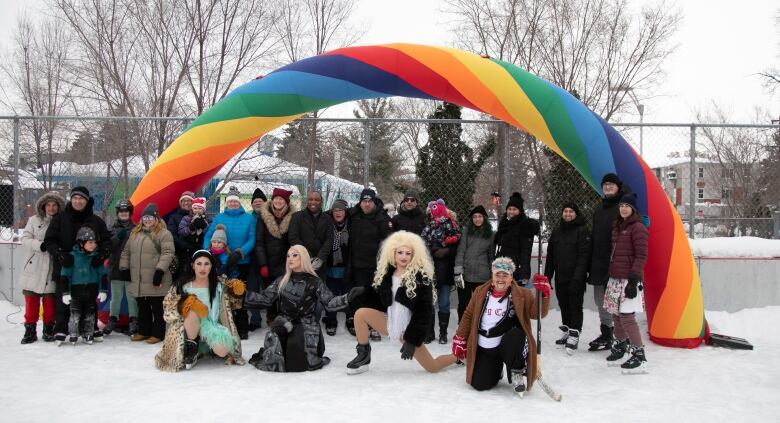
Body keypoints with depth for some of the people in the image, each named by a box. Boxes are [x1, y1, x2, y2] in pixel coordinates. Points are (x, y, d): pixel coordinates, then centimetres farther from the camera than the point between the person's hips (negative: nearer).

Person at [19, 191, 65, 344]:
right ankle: (30, 330, 15)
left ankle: (49, 329, 18)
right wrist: (40, 245, -18)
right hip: (33, 268, 1)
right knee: (31, 302, 6)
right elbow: (25, 239, -1)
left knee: (50, 302, 5)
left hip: (53, 269, -1)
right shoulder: (34, 220, 4)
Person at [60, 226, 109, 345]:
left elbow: (103, 274, 4)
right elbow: (65, 275, -6)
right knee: (75, 313, 1)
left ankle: (88, 334, 25)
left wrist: (103, 290, 0)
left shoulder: (96, 256, -1)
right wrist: (65, 292, -8)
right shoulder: (73, 256, -9)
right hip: (76, 291, -2)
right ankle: (73, 335, 16)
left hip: (91, 291, 3)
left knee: (90, 313, 12)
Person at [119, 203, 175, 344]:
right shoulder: (135, 233, 16)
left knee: (157, 307, 1)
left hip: (155, 279, -7)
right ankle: (144, 331, 28)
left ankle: (158, 333, 9)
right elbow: (126, 251, 21)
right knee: (142, 307, 16)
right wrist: (124, 268, 13)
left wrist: (160, 270, -23)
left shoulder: (163, 233, -6)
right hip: (138, 280, 7)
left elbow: (167, 253, -16)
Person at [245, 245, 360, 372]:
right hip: (283, 324, 3)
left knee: (297, 360, -21)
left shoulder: (314, 282, 1)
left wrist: (348, 297, -21)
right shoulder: (281, 281, 9)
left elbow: (329, 303, -5)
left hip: (306, 325, -2)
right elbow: (265, 299, 6)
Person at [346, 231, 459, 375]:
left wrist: (412, 339, -19)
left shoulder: (421, 277, -15)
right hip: (389, 323, 4)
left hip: (408, 330, -4)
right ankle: (364, 356, 0)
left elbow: (424, 311, -16)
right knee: (360, 313, -18)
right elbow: (376, 297, 9)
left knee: (433, 368, 2)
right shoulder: (387, 272, 1)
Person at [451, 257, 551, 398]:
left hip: (508, 347, -3)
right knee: (479, 385, -8)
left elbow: (537, 313, -17)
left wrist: (542, 293, -33)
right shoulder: (480, 292, 3)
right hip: (483, 349, 3)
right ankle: (495, 369, 29)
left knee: (516, 335, -37)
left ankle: (518, 373, -8)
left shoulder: (521, 294, -5)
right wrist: (459, 340, 10)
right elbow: (468, 316, 11)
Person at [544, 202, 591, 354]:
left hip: (576, 278, -6)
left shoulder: (582, 231, -6)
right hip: (560, 278, 6)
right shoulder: (557, 231, 13)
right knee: (564, 306, 13)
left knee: (575, 306, -3)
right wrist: (547, 276, 11)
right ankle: (566, 333, 25)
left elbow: (584, 255, -14)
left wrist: (578, 276, -22)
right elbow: (550, 255, 15)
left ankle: (574, 337, 2)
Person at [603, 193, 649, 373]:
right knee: (616, 315, 12)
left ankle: (639, 357, -4)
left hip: (628, 279, -7)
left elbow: (641, 256, -13)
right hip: (615, 278, 7)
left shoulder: (638, 227, -7)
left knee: (627, 316, -10)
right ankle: (620, 347, 29)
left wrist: (634, 279, -18)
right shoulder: (617, 226, 17)